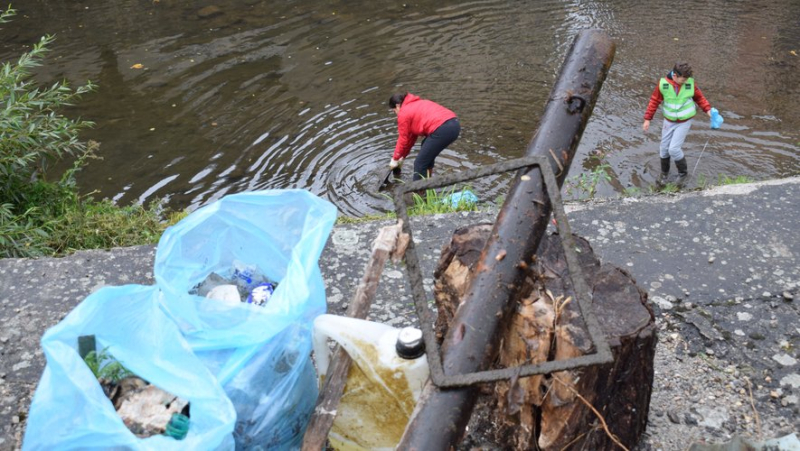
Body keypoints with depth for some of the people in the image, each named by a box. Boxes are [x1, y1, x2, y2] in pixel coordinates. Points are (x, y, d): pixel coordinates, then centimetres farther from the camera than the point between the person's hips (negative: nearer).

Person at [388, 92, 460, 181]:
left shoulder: (403, 113, 5)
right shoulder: (416, 105, 32)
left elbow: (403, 139, 9)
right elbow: (412, 135, 33)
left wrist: (395, 159, 22)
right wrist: (402, 157, 36)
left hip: (442, 129, -10)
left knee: (420, 164, 0)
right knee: (427, 151, 32)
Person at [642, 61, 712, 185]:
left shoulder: (690, 83, -17)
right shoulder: (663, 83, -18)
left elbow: (699, 97, -1)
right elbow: (654, 101, -8)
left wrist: (708, 110, -13)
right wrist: (647, 119, -7)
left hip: (685, 121, -2)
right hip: (669, 121, 2)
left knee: (674, 149, -9)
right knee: (664, 148, 9)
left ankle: (683, 171, 16)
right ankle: (664, 172, 34)